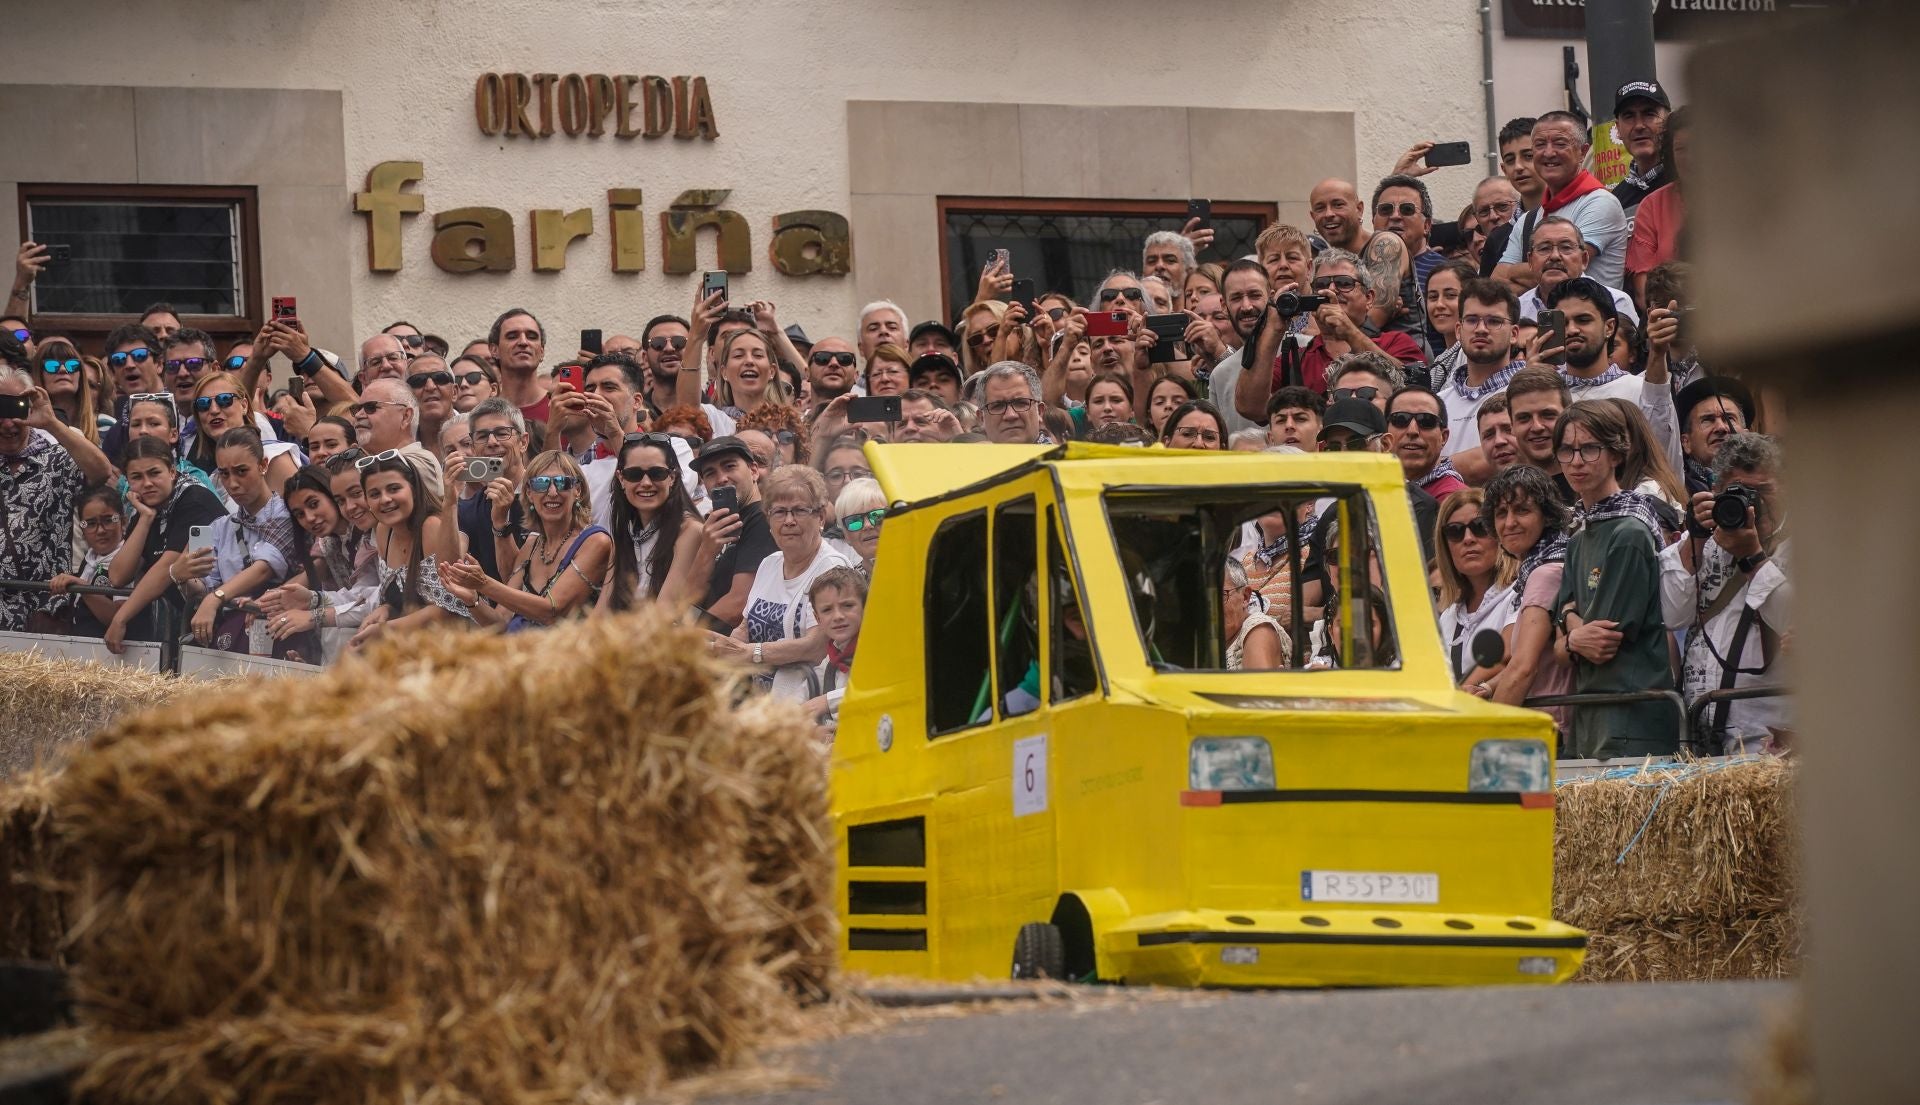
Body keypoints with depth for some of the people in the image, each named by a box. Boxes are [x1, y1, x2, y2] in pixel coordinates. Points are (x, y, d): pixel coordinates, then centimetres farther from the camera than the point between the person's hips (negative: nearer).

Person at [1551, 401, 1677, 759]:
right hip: (1589, 712, 9)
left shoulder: (1629, 533, -11)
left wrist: (1570, 640, 6)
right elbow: (1566, 608, 14)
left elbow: (1613, 635, -12)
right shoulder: (1580, 538, 17)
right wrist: (1577, 630, -8)